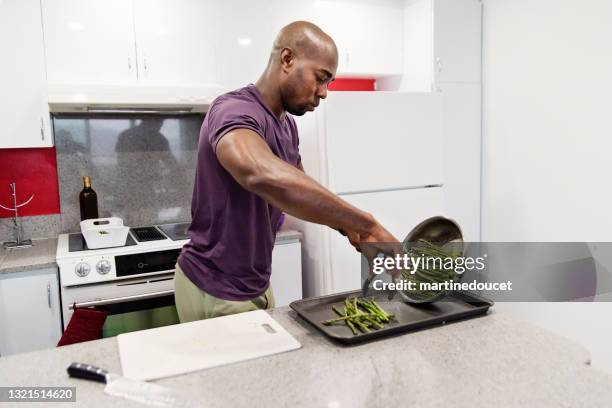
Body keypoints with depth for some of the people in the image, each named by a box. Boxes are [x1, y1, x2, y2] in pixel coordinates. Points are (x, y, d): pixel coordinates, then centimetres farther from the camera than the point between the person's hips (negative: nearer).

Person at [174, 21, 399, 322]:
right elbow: (262, 174, -47)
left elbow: (303, 189, 13)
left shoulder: (288, 125, 4)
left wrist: (350, 227, -5)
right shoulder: (234, 111, -25)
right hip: (214, 293, -8)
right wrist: (367, 223, -42)